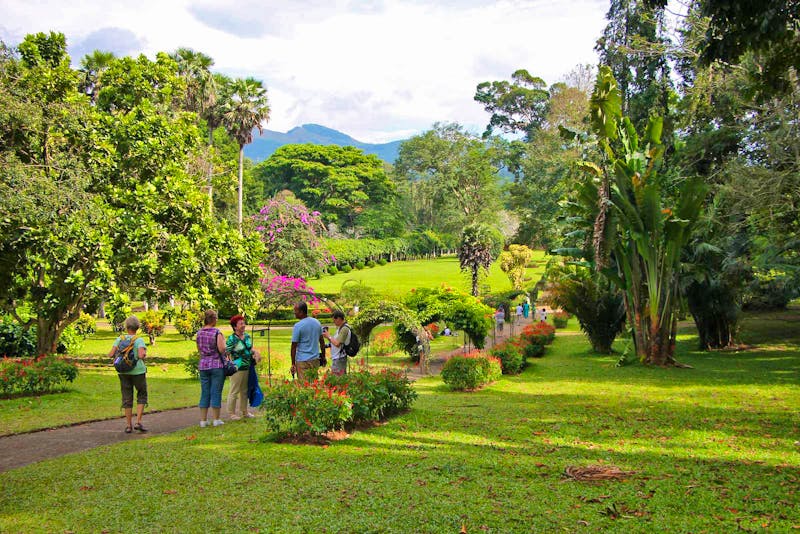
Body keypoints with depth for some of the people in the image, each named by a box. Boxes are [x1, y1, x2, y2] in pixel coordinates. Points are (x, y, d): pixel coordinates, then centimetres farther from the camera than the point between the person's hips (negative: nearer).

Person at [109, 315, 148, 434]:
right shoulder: (139, 340, -11)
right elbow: (141, 355, -24)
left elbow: (111, 355, -8)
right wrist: (144, 355, -2)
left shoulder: (119, 339, -1)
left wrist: (112, 355, 14)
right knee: (142, 396, 12)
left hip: (123, 372, 3)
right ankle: (138, 422, 1)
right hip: (138, 371, -3)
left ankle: (128, 425, 13)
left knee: (127, 398, 11)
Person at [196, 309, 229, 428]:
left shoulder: (199, 333, 7)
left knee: (204, 393, 9)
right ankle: (216, 419, 7)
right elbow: (222, 349, -16)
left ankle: (203, 420, 11)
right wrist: (223, 340, 1)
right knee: (216, 392, 2)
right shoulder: (217, 332, -11)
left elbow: (199, 350, 15)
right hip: (217, 365, -5)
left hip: (203, 365, 5)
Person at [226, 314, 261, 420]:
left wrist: (255, 352, 3)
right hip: (237, 368, -7)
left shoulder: (247, 336, 8)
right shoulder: (232, 339, -13)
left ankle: (244, 411, 27)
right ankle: (232, 413, 9)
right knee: (234, 391, -1)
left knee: (245, 390, 16)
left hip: (247, 367, 7)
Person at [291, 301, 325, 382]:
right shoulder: (317, 322, 6)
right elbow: (322, 342, 12)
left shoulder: (298, 326, -12)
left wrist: (293, 364, -5)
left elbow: (294, 346, -11)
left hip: (302, 361, -6)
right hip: (315, 359, 6)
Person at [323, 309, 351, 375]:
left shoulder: (344, 329, -19)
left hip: (340, 359, -10)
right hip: (335, 358, 10)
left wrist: (329, 336, -13)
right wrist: (327, 336, 4)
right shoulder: (339, 328, 13)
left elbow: (337, 344, -24)